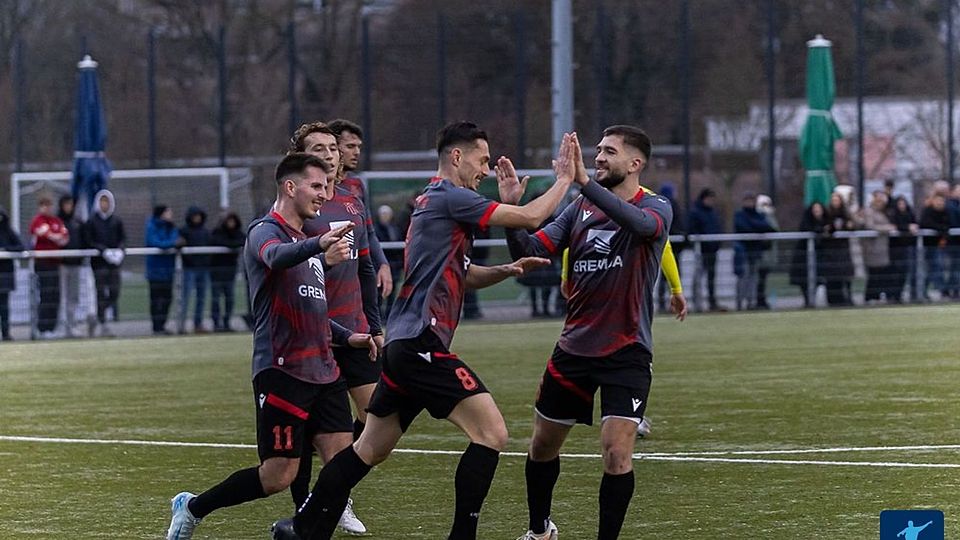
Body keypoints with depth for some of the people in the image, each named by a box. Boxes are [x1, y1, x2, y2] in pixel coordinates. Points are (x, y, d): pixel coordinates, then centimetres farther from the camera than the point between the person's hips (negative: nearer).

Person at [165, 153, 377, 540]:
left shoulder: (307, 243, 22)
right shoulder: (265, 231, -5)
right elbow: (276, 257, -31)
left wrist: (347, 336, 18)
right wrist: (318, 245, -50)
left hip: (322, 370, 8)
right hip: (282, 372, -8)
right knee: (278, 475, -8)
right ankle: (192, 508, 11)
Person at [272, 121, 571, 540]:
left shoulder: (435, 200, 21)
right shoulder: (450, 198, -10)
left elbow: (463, 275, 28)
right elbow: (530, 217, -12)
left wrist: (506, 270, 10)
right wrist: (565, 179, 2)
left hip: (404, 345, 11)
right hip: (421, 344, -11)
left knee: (371, 448, 15)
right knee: (491, 432, -13)